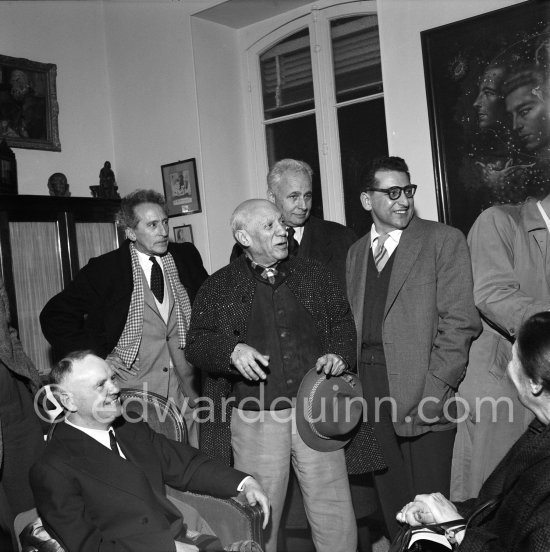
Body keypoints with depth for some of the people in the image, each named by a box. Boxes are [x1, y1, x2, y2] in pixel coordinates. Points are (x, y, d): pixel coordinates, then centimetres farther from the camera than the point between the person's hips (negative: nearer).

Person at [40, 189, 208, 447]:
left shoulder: (187, 257, 7)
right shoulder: (104, 269, -4)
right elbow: (54, 315, -2)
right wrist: (97, 355, -7)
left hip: (186, 391, 3)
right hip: (132, 389, -3)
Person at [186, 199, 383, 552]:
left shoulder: (315, 275, 11)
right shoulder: (218, 288, 4)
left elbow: (343, 323, 16)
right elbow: (196, 345, 0)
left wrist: (338, 354, -3)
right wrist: (232, 350, -19)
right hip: (255, 421, -1)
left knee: (334, 515, 6)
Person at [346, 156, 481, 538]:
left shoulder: (444, 240, -2)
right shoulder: (356, 252, 14)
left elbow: (460, 322, -9)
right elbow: (352, 324, 13)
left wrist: (434, 391, -15)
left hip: (424, 396, -4)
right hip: (371, 394, 5)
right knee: (392, 505, 14)